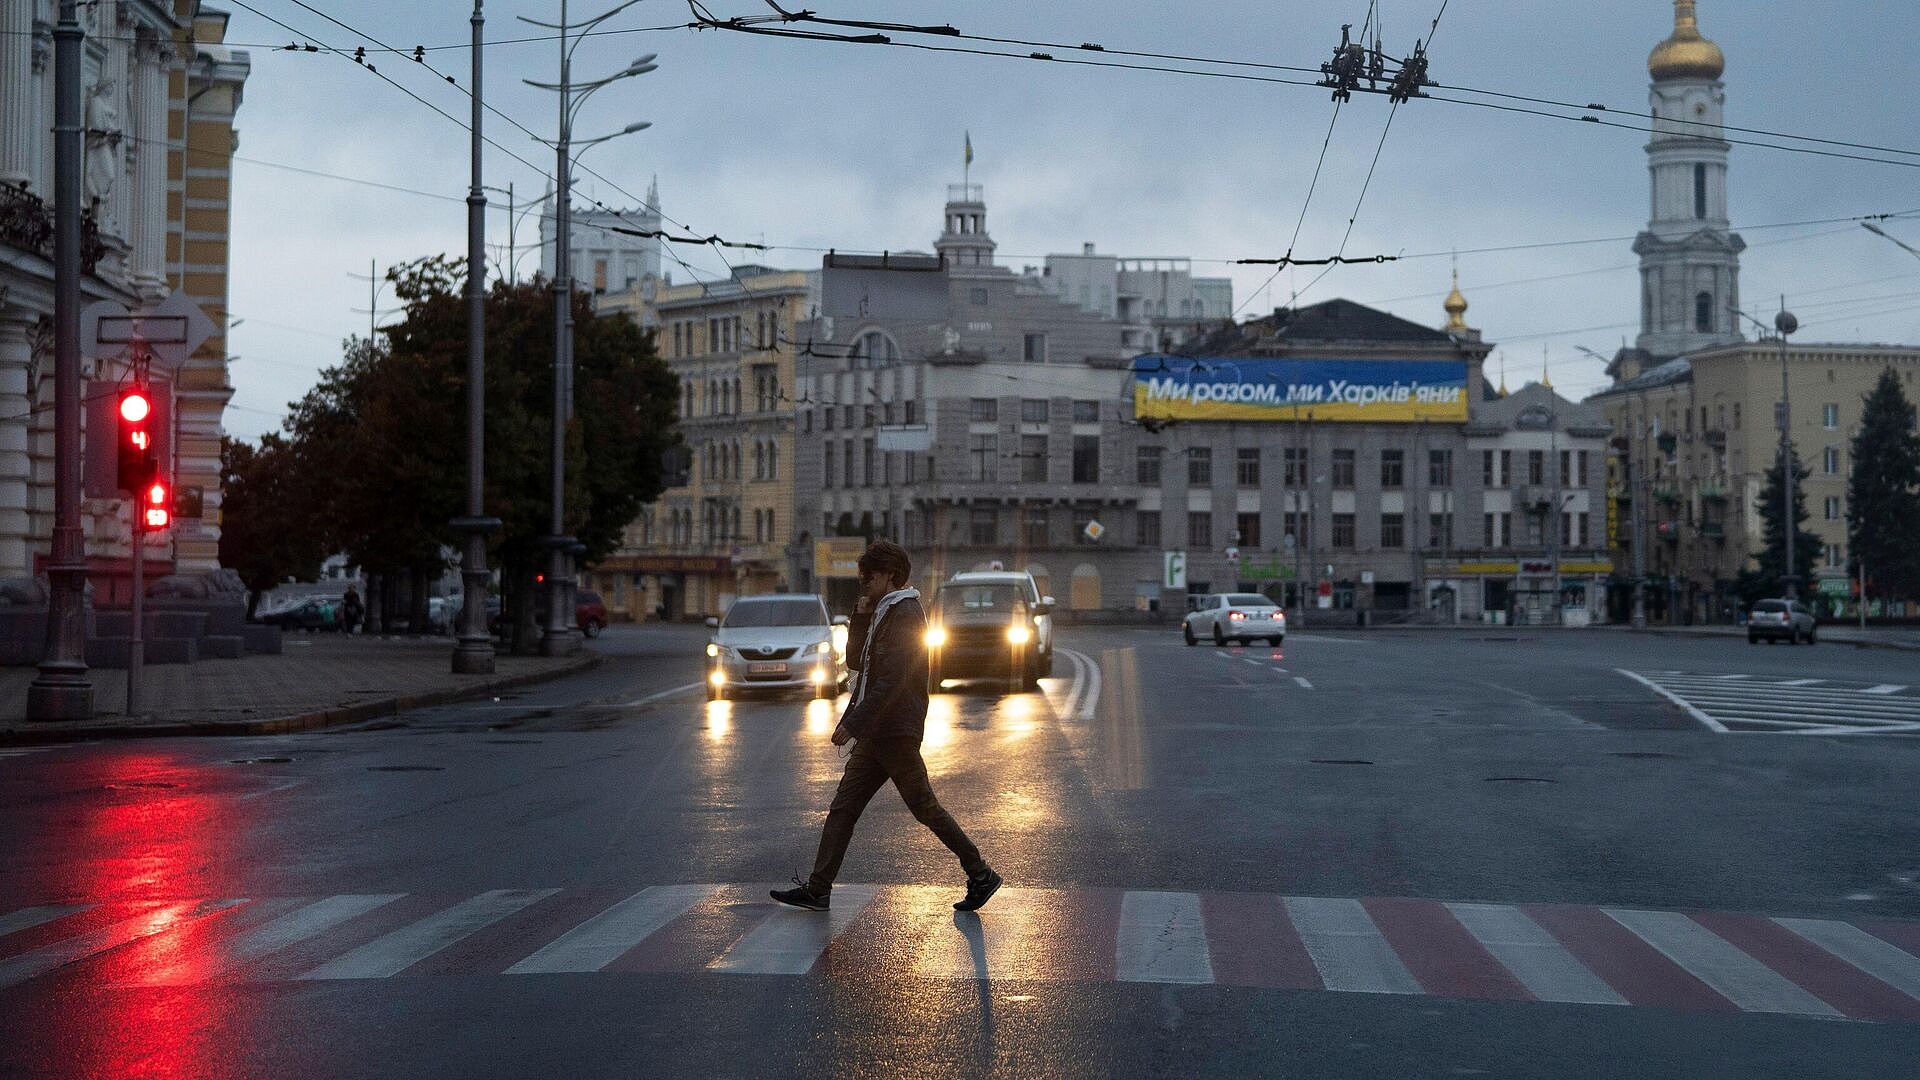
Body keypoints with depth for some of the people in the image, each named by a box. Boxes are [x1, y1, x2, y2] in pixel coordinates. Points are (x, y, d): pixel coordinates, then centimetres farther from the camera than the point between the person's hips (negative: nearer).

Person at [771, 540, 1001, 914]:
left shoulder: (905, 615, -14)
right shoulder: (882, 614, 18)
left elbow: (892, 680, -21)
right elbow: (855, 661, 20)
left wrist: (853, 723, -22)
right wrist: (860, 617, 7)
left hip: (896, 732, -10)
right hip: (876, 734, 10)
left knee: (925, 808, -3)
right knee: (842, 808, 6)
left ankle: (981, 875, 6)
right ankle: (817, 890, 7)